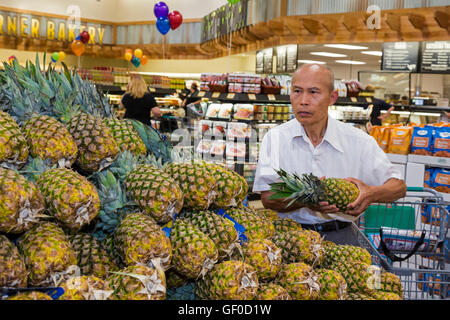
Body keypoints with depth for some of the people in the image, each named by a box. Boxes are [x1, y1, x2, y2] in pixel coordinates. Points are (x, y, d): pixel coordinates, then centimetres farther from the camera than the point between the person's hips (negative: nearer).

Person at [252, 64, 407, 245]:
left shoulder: (358, 141, 1)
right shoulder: (275, 138, 0)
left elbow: (399, 187, 6)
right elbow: (268, 198, -6)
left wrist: (371, 193, -17)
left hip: (340, 235, 1)